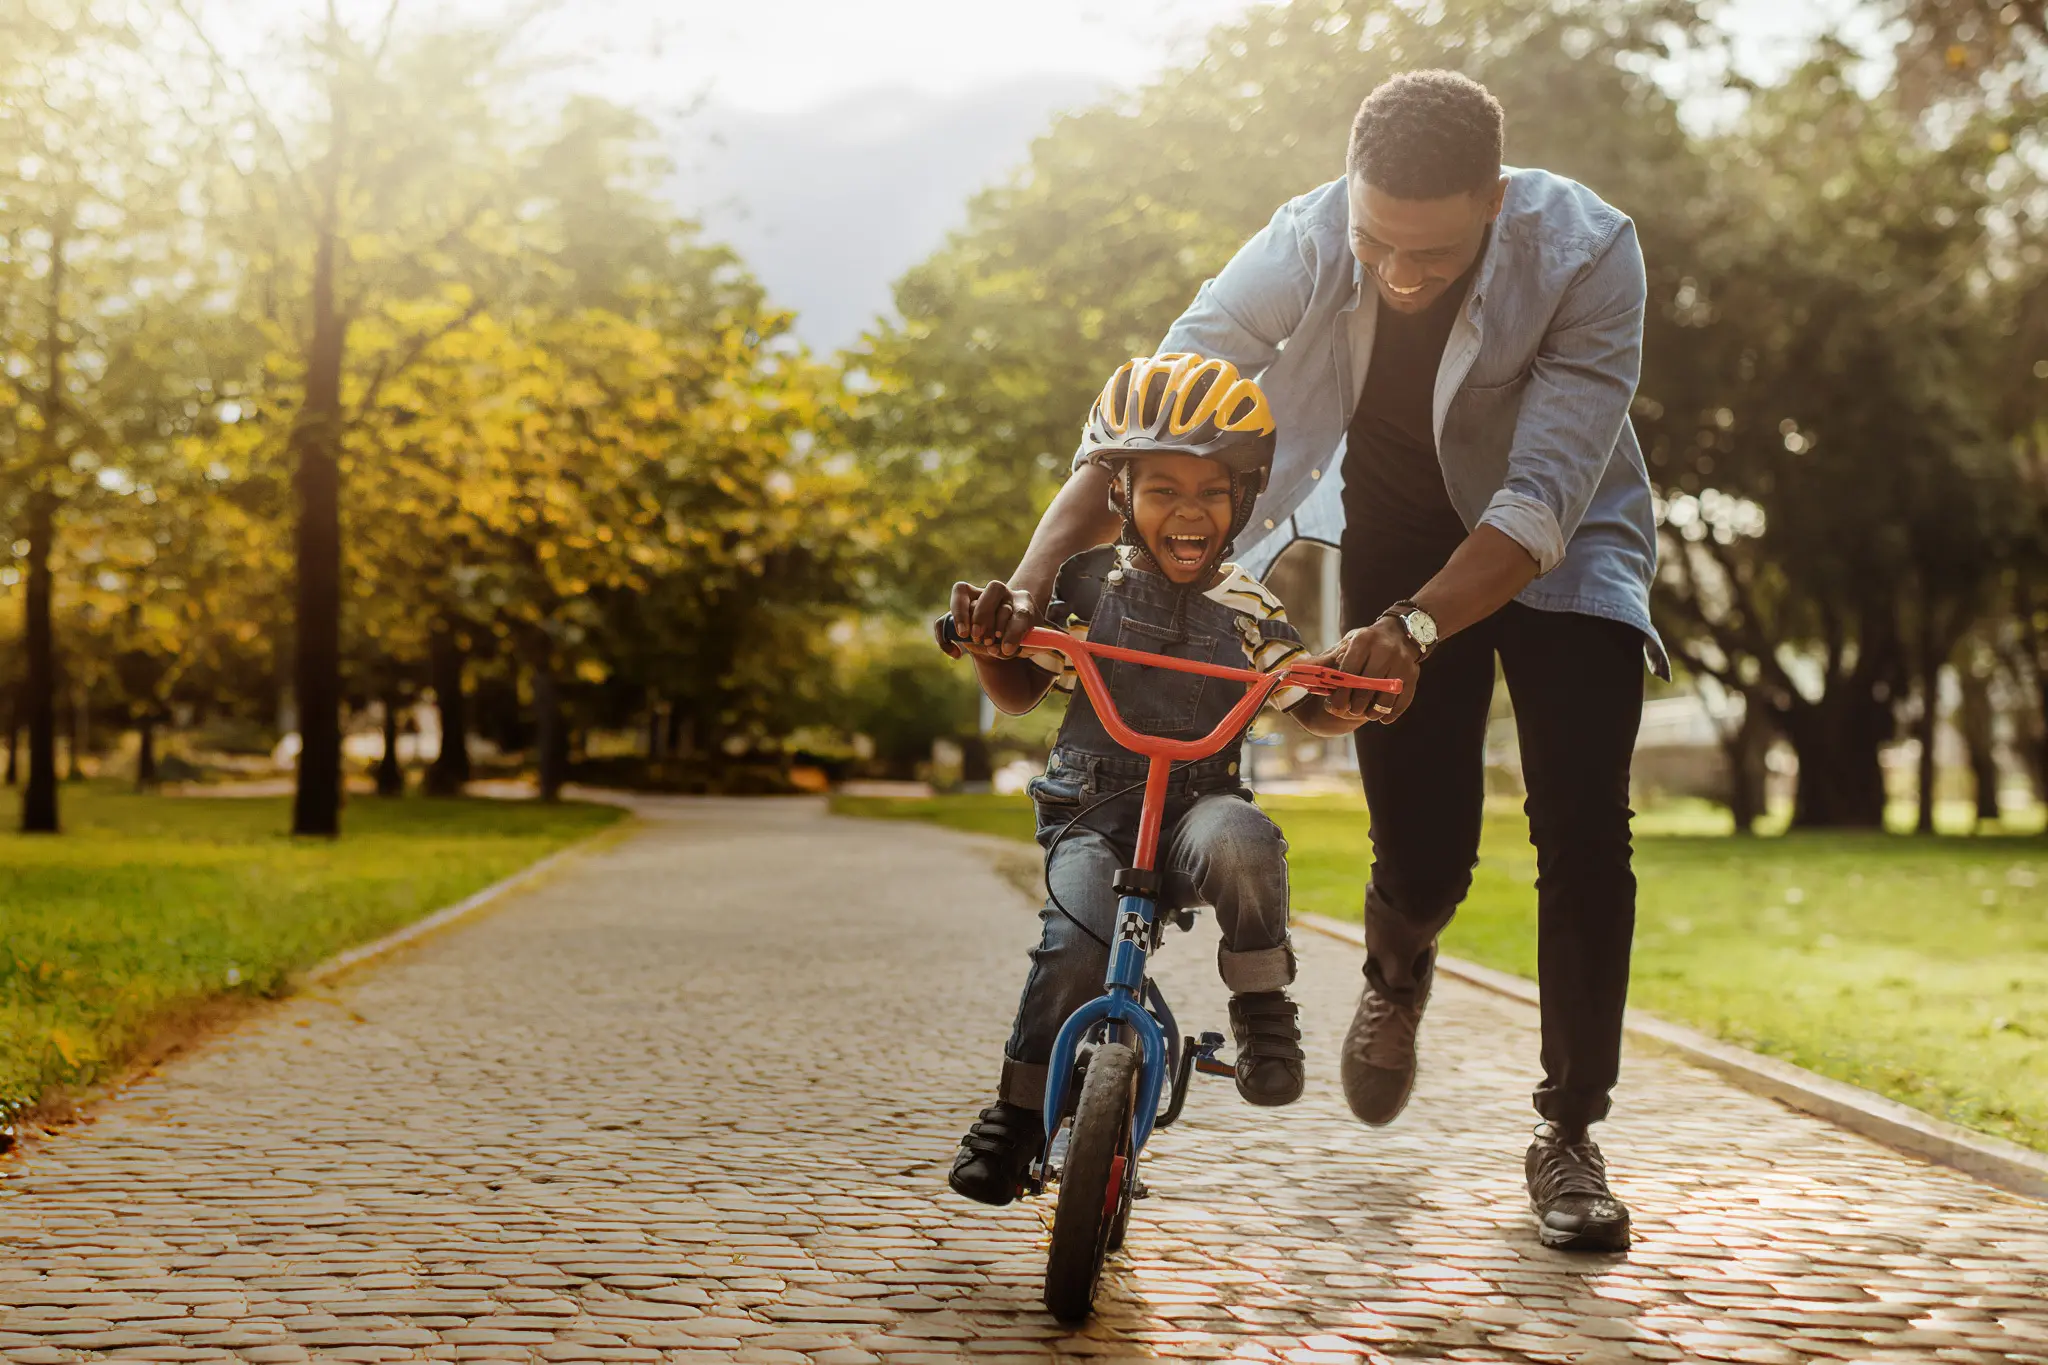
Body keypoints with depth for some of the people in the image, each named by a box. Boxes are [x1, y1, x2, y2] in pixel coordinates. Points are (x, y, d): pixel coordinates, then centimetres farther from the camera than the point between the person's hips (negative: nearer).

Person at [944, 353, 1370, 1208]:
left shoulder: (1247, 610, 4)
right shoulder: (1090, 585, 2)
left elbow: (1315, 710, 8)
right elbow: (1018, 695, 8)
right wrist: (986, 644, -14)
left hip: (1197, 806, 0)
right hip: (1091, 808, 0)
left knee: (1242, 844, -36)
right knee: (1076, 945, -26)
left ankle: (1261, 1007, -12)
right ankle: (1019, 1110, -4)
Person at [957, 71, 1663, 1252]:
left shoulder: (1589, 254, -33)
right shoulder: (1305, 244, -28)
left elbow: (1542, 500, -38)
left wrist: (1411, 629, -53)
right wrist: (1029, 585, -41)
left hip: (1559, 548, -1)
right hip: (1397, 539, 1)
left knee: (1584, 831, -14)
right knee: (1423, 854, -5)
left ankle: (1569, 1135, 4)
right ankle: (1397, 974, 34)